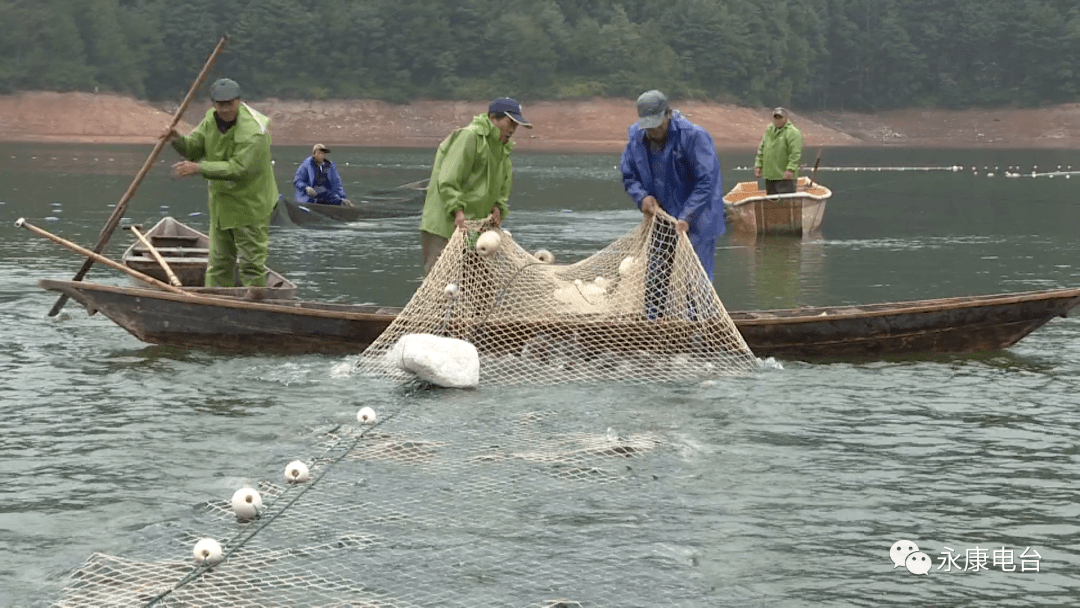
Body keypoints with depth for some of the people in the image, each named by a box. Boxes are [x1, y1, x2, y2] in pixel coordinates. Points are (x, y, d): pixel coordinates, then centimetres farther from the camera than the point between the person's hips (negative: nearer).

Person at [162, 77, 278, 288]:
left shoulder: (253, 131, -26)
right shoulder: (211, 119, 1)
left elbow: (239, 168, -32)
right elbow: (194, 148, 7)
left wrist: (200, 168, -37)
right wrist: (178, 140, -16)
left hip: (249, 205, -8)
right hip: (221, 203, 8)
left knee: (252, 261, -1)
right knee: (219, 260, 16)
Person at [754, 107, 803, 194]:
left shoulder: (793, 133, -7)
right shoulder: (769, 131, 17)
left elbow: (795, 154, -16)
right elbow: (761, 150, 21)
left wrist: (790, 169, -24)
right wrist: (758, 165, 12)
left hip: (785, 177, -7)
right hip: (769, 176, 7)